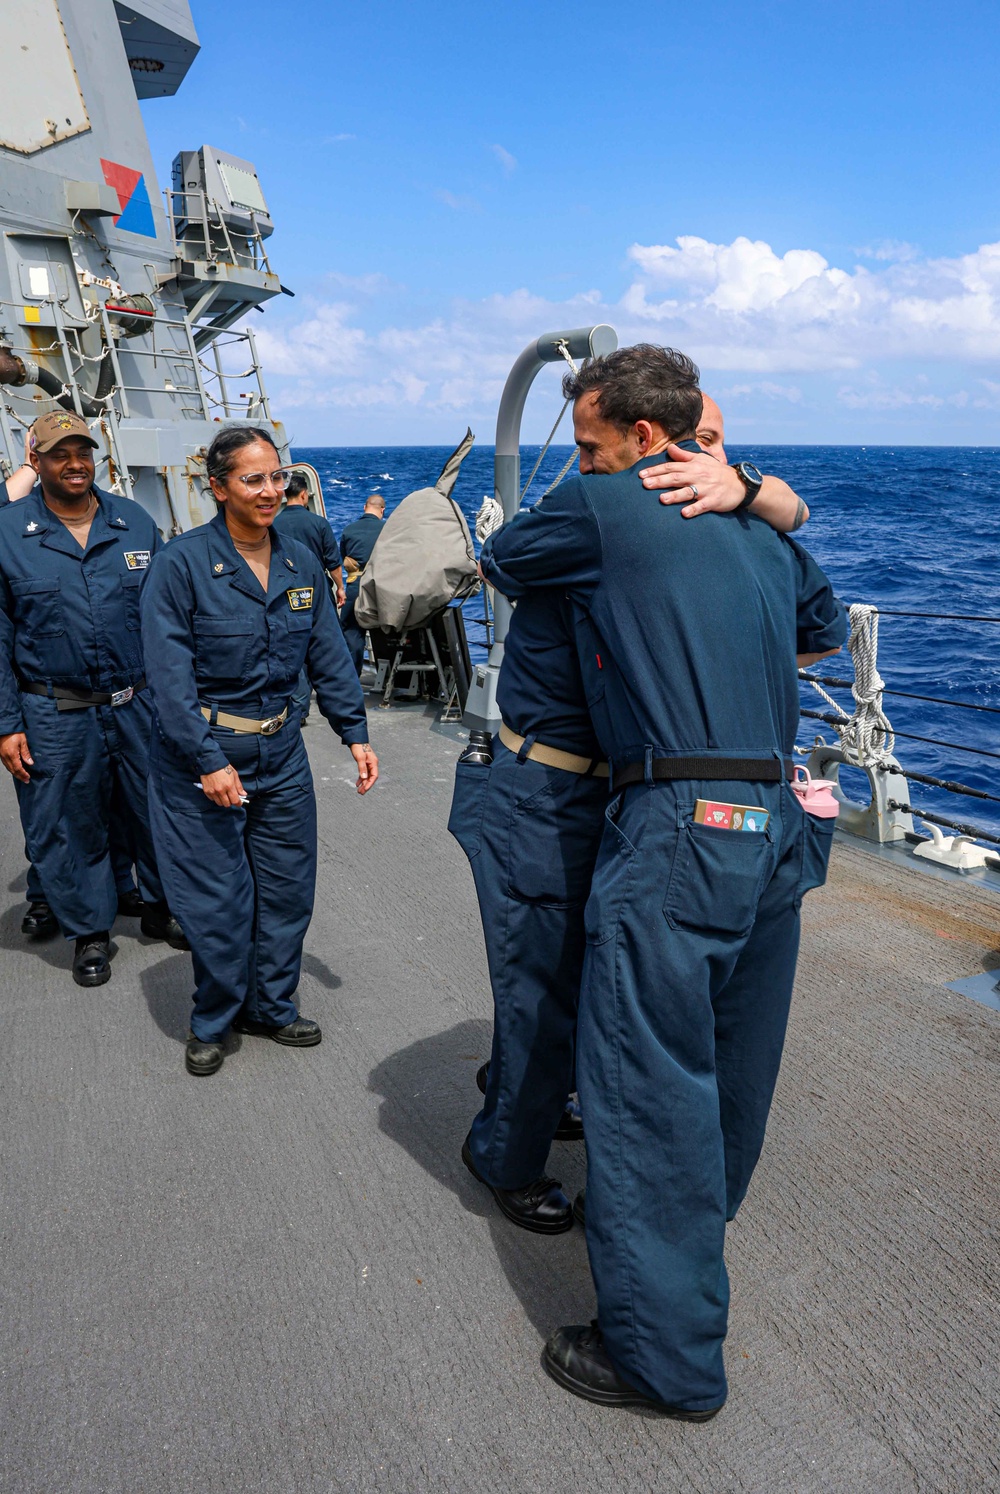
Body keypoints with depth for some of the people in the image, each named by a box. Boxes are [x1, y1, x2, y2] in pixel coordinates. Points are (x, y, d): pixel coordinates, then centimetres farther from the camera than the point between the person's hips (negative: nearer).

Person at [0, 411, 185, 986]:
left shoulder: (136, 522, 4)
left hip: (141, 705, 2)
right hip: (56, 717, -1)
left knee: (161, 811, 11)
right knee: (69, 829, 10)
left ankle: (163, 906, 35)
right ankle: (90, 930, 30)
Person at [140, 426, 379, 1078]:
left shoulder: (301, 563, 4)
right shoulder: (182, 563, -12)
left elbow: (330, 656, 9)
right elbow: (169, 674, -15)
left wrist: (356, 732, 1)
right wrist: (209, 761, -20)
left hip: (281, 751, 5)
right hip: (201, 755, -5)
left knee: (288, 889, 13)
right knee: (218, 898, 3)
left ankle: (272, 1007, 34)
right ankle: (212, 1023, 27)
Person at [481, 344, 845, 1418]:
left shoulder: (604, 509, -6)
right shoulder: (762, 532, 15)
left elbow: (500, 563, 11)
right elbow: (825, 628, 32)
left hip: (677, 832, -8)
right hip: (776, 825, 9)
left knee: (647, 1083, 1)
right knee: (735, 1066, 22)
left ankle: (666, 1353, 14)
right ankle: (698, 1231, 46)